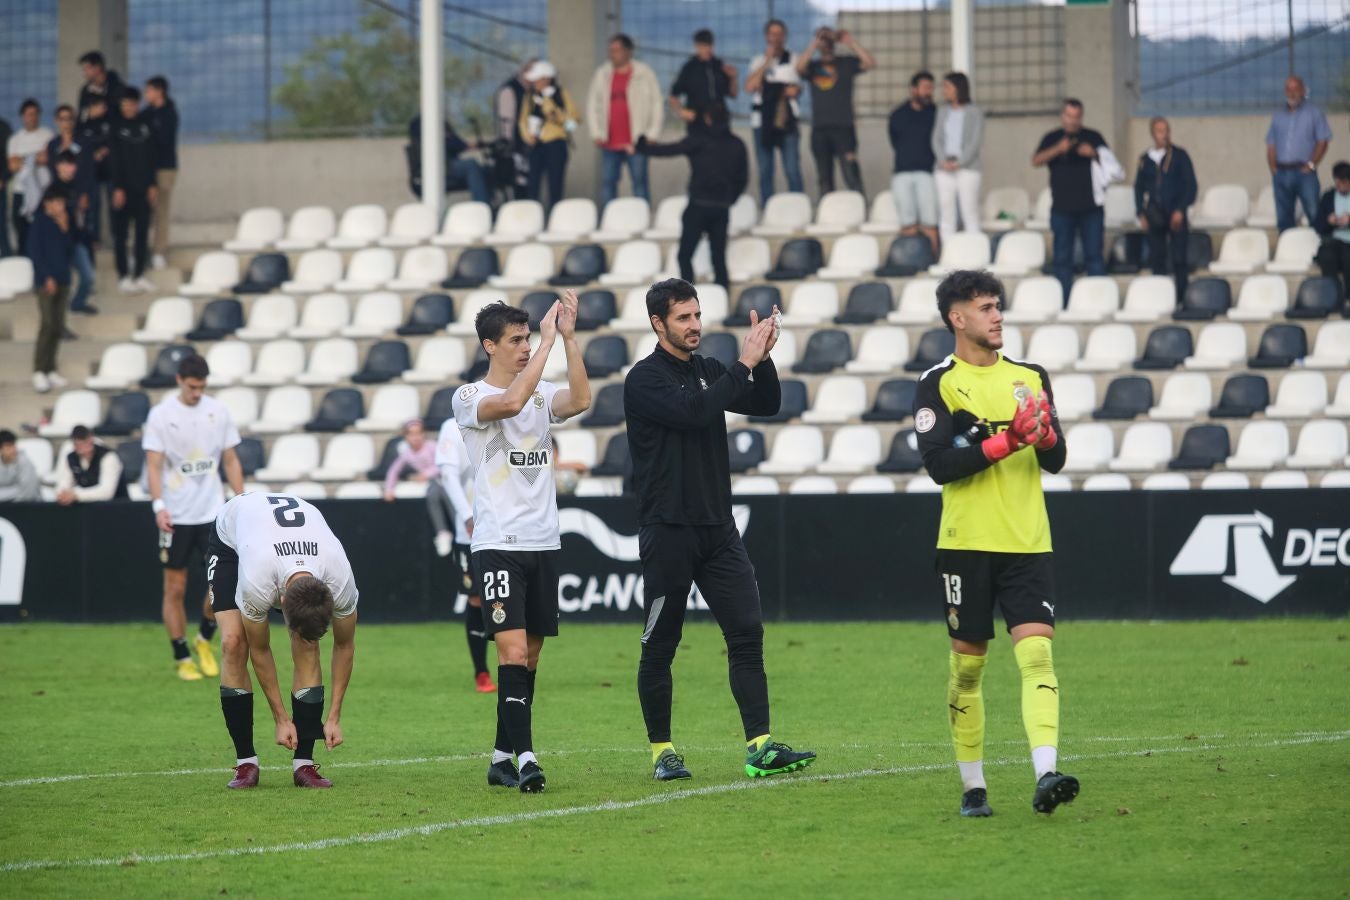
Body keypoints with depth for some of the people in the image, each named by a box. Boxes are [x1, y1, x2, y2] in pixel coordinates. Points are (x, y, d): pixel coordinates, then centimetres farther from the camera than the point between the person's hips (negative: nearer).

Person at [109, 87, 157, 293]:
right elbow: (115, 160, -6)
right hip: (124, 188, -4)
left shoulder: (145, 127, 9)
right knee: (121, 233, -2)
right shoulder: (117, 128, -3)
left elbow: (150, 157, 12)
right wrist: (117, 188, -11)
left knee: (142, 232, 5)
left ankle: (139, 274, 12)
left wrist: (152, 185, 6)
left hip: (142, 187, 4)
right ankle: (124, 276, 1)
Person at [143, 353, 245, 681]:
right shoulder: (161, 415, -4)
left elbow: (230, 460, 11)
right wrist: (159, 506, -19)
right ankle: (182, 659, 11)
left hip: (213, 512, 2)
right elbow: (154, 465, -7)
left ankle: (205, 640, 17)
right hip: (176, 515, -2)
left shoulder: (217, 411, 5)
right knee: (175, 589, 2)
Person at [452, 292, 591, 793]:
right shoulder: (469, 397, -4)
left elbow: (580, 400, -10)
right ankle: (525, 757, -21)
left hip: (543, 542, 6)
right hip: (498, 544, -6)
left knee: (529, 656, 8)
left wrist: (569, 337, -14)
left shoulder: (542, 393, 10)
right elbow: (511, 402, -24)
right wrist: (549, 342, -20)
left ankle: (501, 757, 16)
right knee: (512, 650, -16)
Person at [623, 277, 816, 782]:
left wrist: (763, 358, -7)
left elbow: (766, 404, 10)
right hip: (667, 529, -6)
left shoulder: (708, 371, 13)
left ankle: (760, 748, -9)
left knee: (747, 633, -5)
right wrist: (743, 365, -21)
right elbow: (692, 411, -23)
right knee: (660, 646, 1)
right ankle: (661, 751, 13)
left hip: (717, 528, 6)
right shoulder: (644, 380, -7)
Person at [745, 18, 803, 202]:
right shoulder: (758, 61, 8)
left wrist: (795, 90, -6)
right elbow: (750, 87, -8)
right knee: (765, 171, 5)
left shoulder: (793, 60, 8)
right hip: (762, 121, 1)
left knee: (792, 170, -8)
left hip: (786, 122, -1)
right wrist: (767, 62, -10)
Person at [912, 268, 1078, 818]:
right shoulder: (938, 384, -1)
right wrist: (1005, 441, -19)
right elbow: (939, 464, -12)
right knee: (967, 667, 4)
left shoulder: (1030, 377, 11)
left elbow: (1056, 462, 9)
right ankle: (972, 787, 15)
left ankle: (1046, 776, -24)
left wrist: (1044, 434, -13)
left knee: (1037, 653, -13)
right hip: (967, 545, -2)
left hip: (1028, 544, 2)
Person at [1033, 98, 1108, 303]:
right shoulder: (1052, 138, 8)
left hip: (1091, 207, 0)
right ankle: (1064, 302, 4)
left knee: (1094, 255, -4)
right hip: (1062, 207, 0)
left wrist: (1093, 153, -11)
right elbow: (1036, 160, -5)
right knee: (1062, 257, 1)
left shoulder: (1093, 137, 10)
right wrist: (1058, 149, -21)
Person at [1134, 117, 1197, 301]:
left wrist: (1180, 210, -10)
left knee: (1179, 258, -6)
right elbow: (1139, 187, 14)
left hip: (1176, 215, -3)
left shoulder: (1179, 156, 2)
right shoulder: (1145, 159, 9)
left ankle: (1182, 297, -2)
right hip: (1154, 216, 3)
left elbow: (1190, 185, -1)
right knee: (1157, 259, 2)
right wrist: (1141, 214, 3)